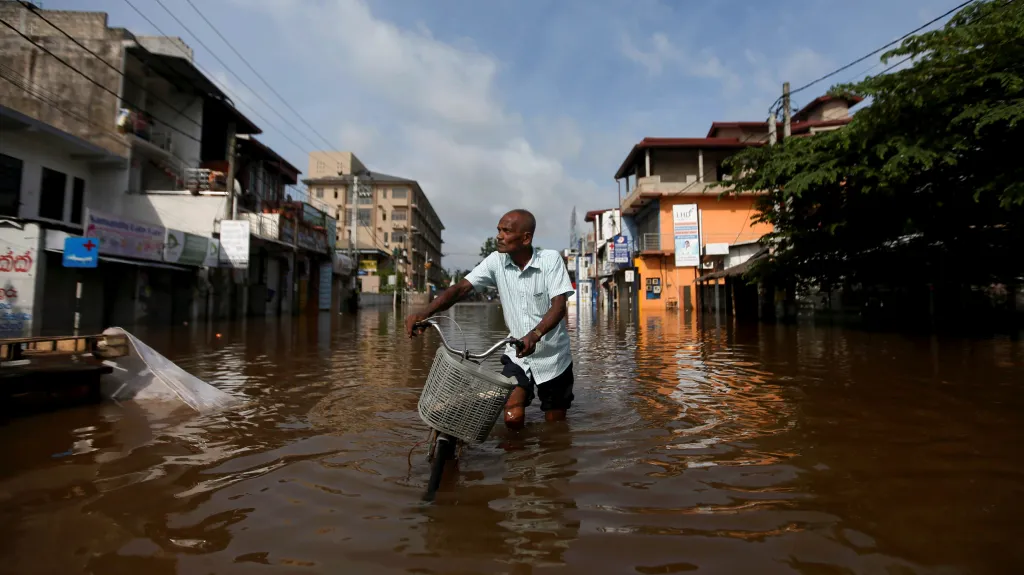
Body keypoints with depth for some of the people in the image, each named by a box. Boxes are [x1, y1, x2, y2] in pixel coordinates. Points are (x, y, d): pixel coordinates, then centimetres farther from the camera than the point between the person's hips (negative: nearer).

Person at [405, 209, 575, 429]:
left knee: (555, 425, 8)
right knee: (512, 418, -11)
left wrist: (535, 335, -42)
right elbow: (460, 288, -13)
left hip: (553, 357, -2)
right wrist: (424, 314, -29)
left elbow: (559, 305, -23)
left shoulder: (550, 259, -14)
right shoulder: (497, 261, -6)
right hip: (517, 356, 2)